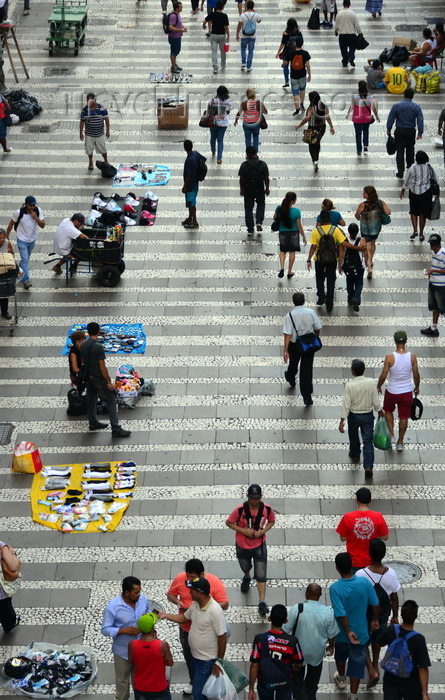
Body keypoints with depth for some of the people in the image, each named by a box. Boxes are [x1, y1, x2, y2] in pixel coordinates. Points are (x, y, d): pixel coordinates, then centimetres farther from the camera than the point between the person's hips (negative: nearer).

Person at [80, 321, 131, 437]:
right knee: (111, 401, -1)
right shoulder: (98, 347, -26)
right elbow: (102, 367, -24)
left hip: (88, 377, 8)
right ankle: (116, 429, -1)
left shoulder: (83, 345, -2)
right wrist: (109, 382, -15)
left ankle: (93, 423, 37)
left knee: (91, 400, 22)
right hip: (98, 378, -8)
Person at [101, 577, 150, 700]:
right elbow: (105, 630, -20)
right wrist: (125, 630, -31)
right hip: (123, 652, -3)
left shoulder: (142, 599, -13)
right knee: (122, 681, 19)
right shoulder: (112, 607, -27)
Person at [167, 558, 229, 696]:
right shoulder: (180, 578, -14)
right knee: (189, 656, 23)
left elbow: (224, 604, -20)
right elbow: (170, 594, 2)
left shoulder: (215, 582, -22)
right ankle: (193, 682, 47)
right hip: (186, 627, 4)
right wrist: (177, 602, -20)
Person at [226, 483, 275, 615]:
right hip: (242, 545, 1)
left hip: (259, 545, -1)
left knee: (261, 575, -6)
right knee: (245, 567, 27)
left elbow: (272, 521, 2)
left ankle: (262, 602, -2)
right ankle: (247, 578, 62)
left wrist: (263, 531, -16)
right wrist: (243, 531, -23)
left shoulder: (267, 509, -18)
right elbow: (229, 522, -11)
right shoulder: (240, 510, -24)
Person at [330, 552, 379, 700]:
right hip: (361, 632, 0)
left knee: (340, 655, 29)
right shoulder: (365, 582, -19)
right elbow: (375, 604, -9)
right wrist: (375, 620, 9)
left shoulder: (335, 588, -26)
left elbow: (341, 614, -26)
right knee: (357, 663, 14)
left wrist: (348, 632, -14)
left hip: (342, 633, 0)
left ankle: (341, 679, 54)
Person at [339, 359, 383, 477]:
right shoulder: (371, 382, -17)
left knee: (353, 436, 27)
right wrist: (379, 411, 12)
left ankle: (355, 454, 51)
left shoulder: (349, 386, -23)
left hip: (354, 416, -1)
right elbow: (376, 401, -7)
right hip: (368, 415, 1)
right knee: (368, 441, 6)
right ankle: (368, 466, -2)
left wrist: (342, 421, -11)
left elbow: (346, 405, -19)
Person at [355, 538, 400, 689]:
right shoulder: (390, 574, -21)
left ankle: (372, 671, 7)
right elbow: (394, 598, -8)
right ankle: (375, 665, 49)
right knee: (377, 639, 30)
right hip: (382, 615, 3)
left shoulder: (361, 574, -30)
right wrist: (395, 616, 9)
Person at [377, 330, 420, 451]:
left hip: (392, 392, -1)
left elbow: (383, 376, -15)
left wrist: (379, 386, 5)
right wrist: (417, 387, 15)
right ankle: (400, 442, 29)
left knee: (388, 410, 28)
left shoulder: (390, 357, -21)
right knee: (404, 417, 16)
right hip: (407, 392, 1)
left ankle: (392, 436, 22)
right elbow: (416, 375, -4)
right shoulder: (412, 357, -15)